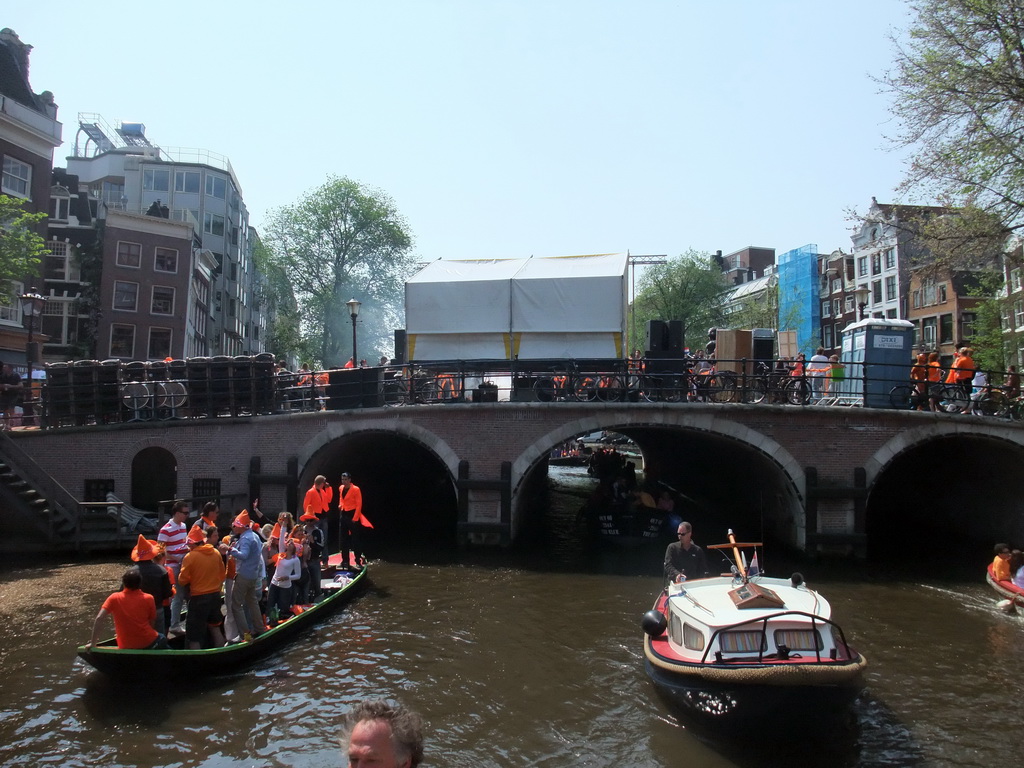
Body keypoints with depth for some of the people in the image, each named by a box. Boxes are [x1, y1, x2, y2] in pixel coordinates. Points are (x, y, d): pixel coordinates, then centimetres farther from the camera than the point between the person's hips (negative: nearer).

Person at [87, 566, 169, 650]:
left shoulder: (114, 598, -7)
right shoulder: (148, 598, -8)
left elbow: (99, 618, -14)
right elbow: (151, 623, -1)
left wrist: (93, 643, -7)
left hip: (126, 647, 1)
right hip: (149, 643, -1)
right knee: (162, 639, 33)